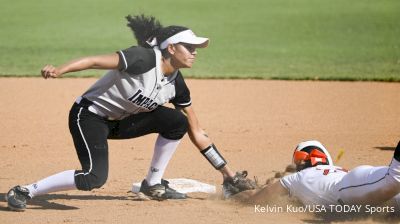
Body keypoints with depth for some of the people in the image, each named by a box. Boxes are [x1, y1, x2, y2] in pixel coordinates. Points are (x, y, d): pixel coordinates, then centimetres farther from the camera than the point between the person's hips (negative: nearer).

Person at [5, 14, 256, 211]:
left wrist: (228, 172, 6)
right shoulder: (144, 59, -24)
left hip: (120, 121, 7)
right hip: (89, 116, -7)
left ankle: (153, 184, 7)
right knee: (94, 178, -27)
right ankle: (23, 192, -14)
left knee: (177, 122, -6)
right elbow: (96, 60, -32)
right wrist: (59, 70, -48)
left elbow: (197, 133, 5)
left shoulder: (176, 84, -2)